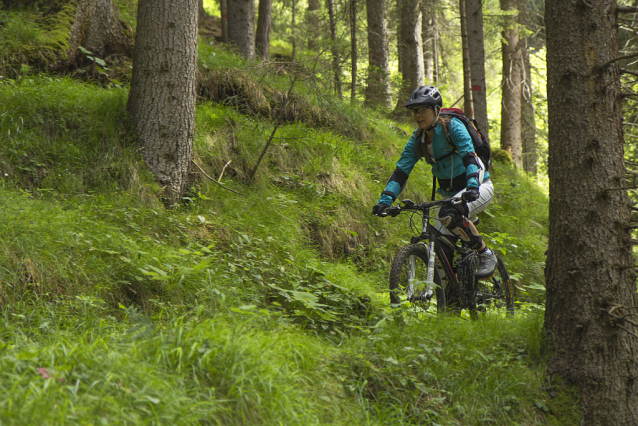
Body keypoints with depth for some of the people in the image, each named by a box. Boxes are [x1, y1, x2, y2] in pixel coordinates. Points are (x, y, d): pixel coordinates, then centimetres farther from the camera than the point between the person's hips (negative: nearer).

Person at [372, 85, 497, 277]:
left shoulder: (453, 127, -17)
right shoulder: (417, 139, -2)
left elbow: (469, 157, -31)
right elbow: (401, 171, -7)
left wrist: (472, 187, -48)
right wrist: (385, 200, -21)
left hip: (479, 188, -6)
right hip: (451, 194, 6)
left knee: (450, 215, -34)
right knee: (440, 251, -6)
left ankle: (486, 255, -15)